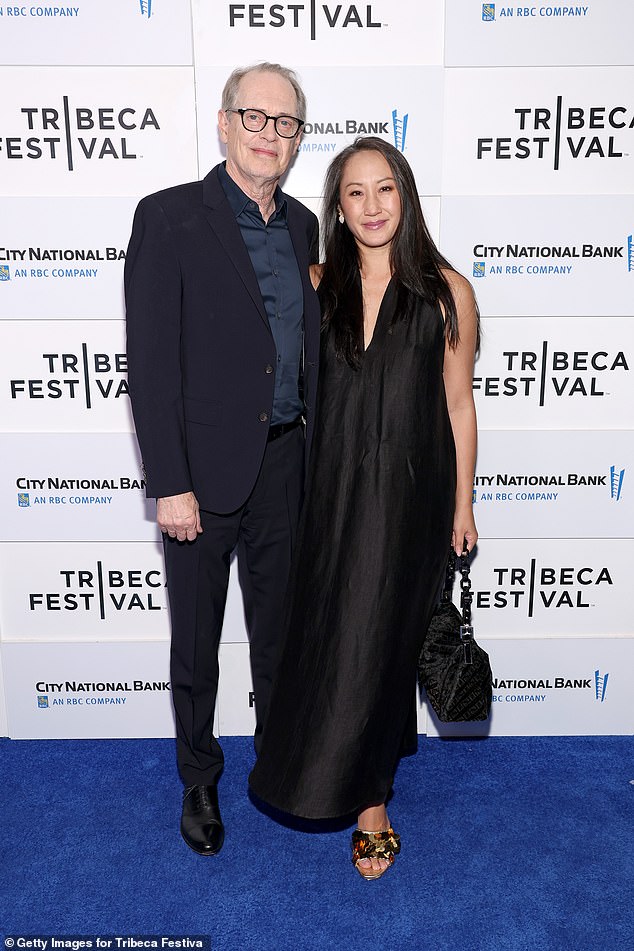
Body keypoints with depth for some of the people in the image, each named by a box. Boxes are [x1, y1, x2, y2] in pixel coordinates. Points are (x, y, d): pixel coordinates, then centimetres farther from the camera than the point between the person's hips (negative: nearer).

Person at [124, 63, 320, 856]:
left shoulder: (301, 225, 10)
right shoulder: (169, 216, -8)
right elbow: (150, 364, -13)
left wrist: (318, 446, 12)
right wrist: (169, 485, -16)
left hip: (284, 464, 5)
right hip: (204, 470, -5)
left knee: (278, 629, 19)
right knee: (195, 644, 12)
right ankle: (199, 781, 35)